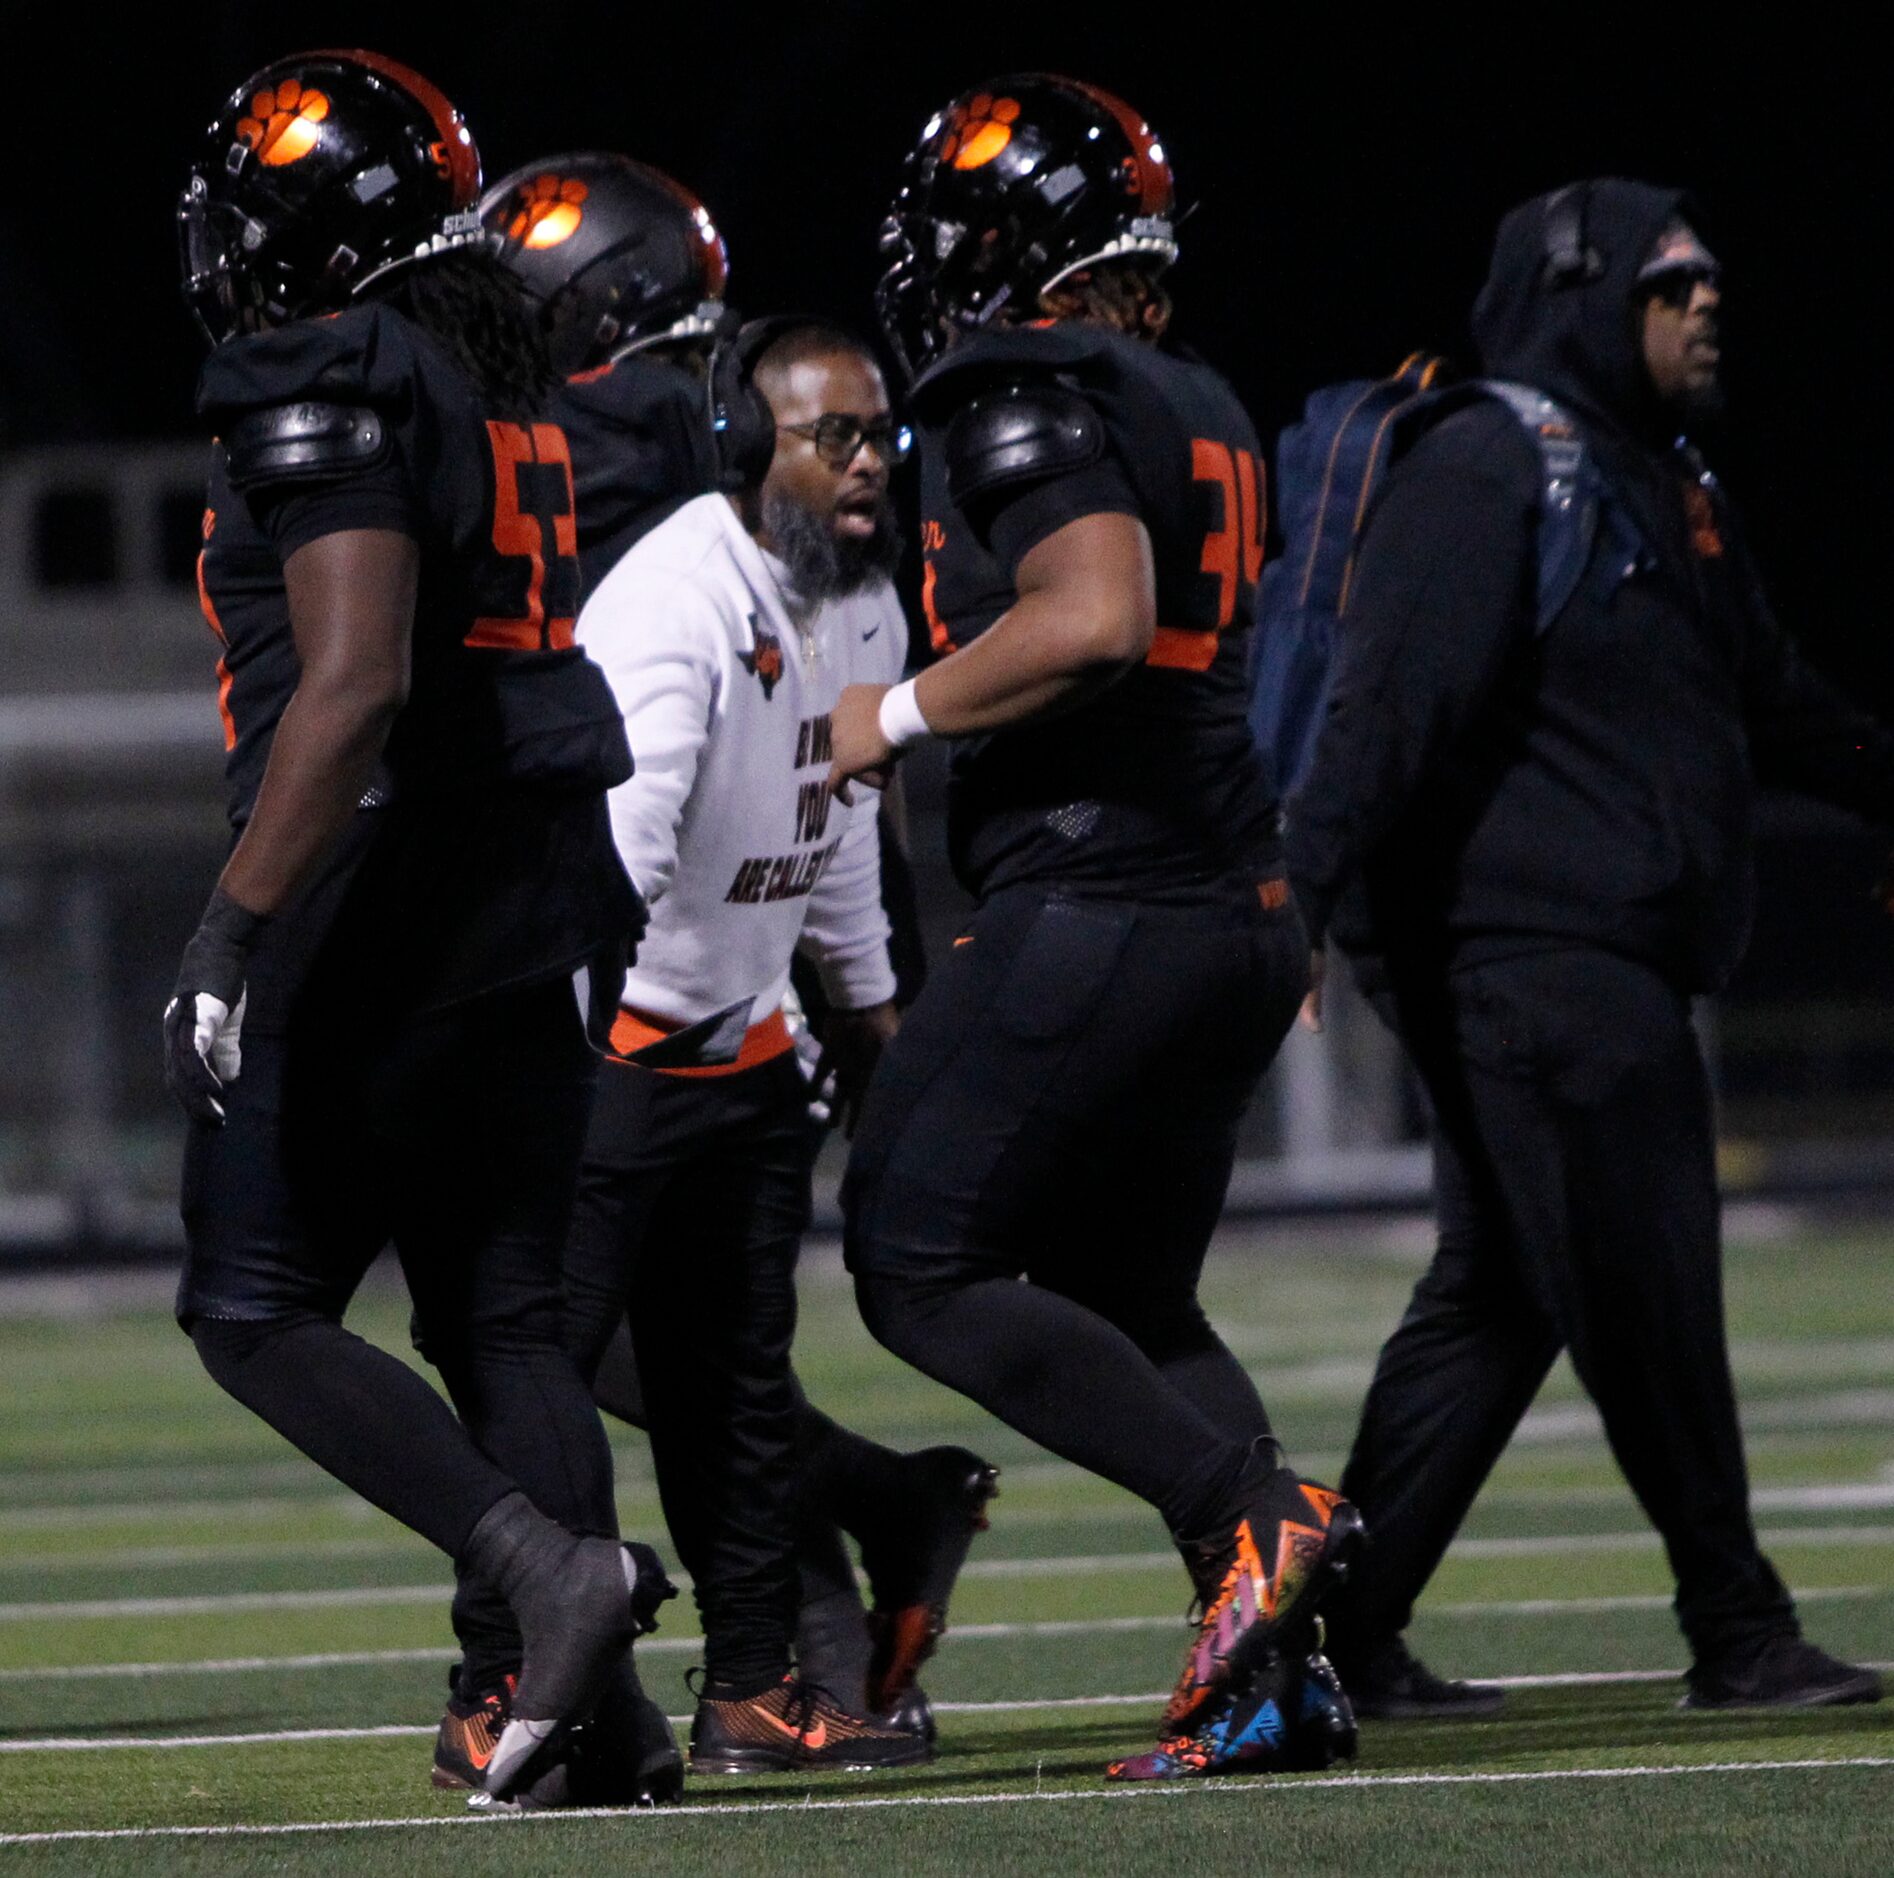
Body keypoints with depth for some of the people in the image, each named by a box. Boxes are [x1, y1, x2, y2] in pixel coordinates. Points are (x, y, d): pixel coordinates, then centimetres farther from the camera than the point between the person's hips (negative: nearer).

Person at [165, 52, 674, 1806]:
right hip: (539, 902, 9)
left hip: (381, 913, -9)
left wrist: (233, 932, -24)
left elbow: (355, 686, -24)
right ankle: (595, 1697, 1)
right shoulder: (497, 389, 14)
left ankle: (548, 1564, -16)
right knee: (499, 1313, 11)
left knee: (257, 1310, 0)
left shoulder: (330, 398, -14)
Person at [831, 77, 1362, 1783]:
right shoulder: (1200, 409, 17)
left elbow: (1093, 620, -26)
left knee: (920, 1268, -2)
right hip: (1239, 916, 9)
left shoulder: (1035, 401, -12)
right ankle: (1266, 1667, 2)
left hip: (1100, 916, -9)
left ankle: (1255, 1516, -14)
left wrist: (905, 714, -13)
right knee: (1128, 1302, 16)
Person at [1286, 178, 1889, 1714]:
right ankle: (1738, 1632, -1)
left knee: (1497, 1304, 9)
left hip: (1621, 968, 10)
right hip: (1529, 946, -10)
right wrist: (1304, 897, -25)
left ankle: (1349, 1632, 11)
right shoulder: (1488, 470, -10)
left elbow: (1766, 696, 33)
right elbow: (1392, 706, -19)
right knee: (1648, 1298, -6)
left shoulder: (1665, 482, 21)